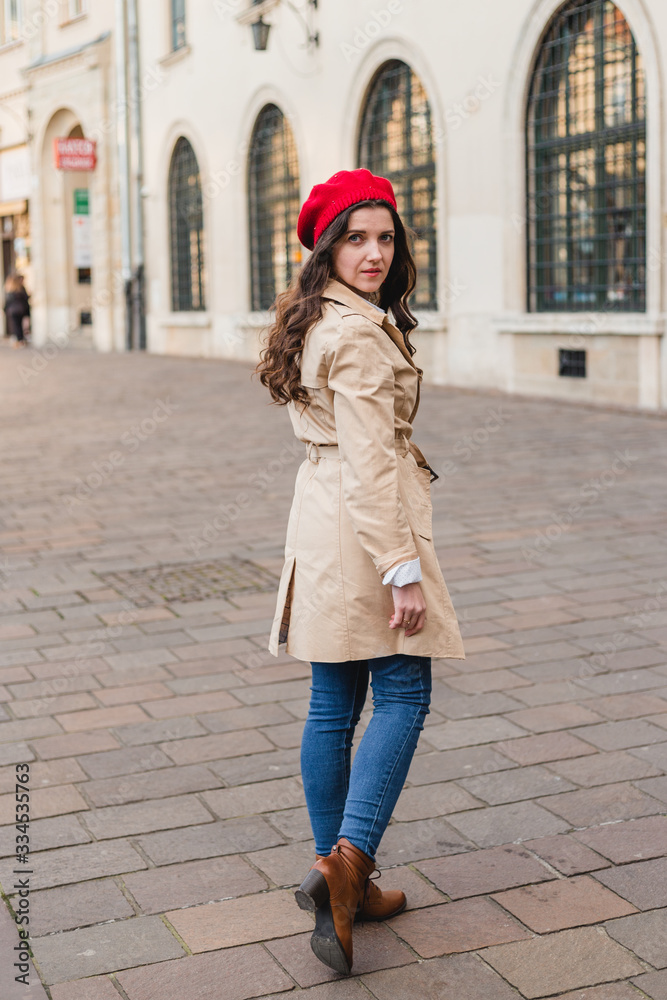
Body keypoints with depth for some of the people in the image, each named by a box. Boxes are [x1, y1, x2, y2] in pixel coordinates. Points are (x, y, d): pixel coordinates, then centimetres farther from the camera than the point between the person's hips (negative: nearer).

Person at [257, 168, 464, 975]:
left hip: (319, 517, 9)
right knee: (402, 697, -1)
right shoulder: (361, 336, -16)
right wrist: (403, 569, -21)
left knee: (333, 704, 12)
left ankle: (338, 878, 21)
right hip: (365, 524, -9)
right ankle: (349, 859, -11)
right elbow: (370, 464, -21)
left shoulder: (312, 322, 14)